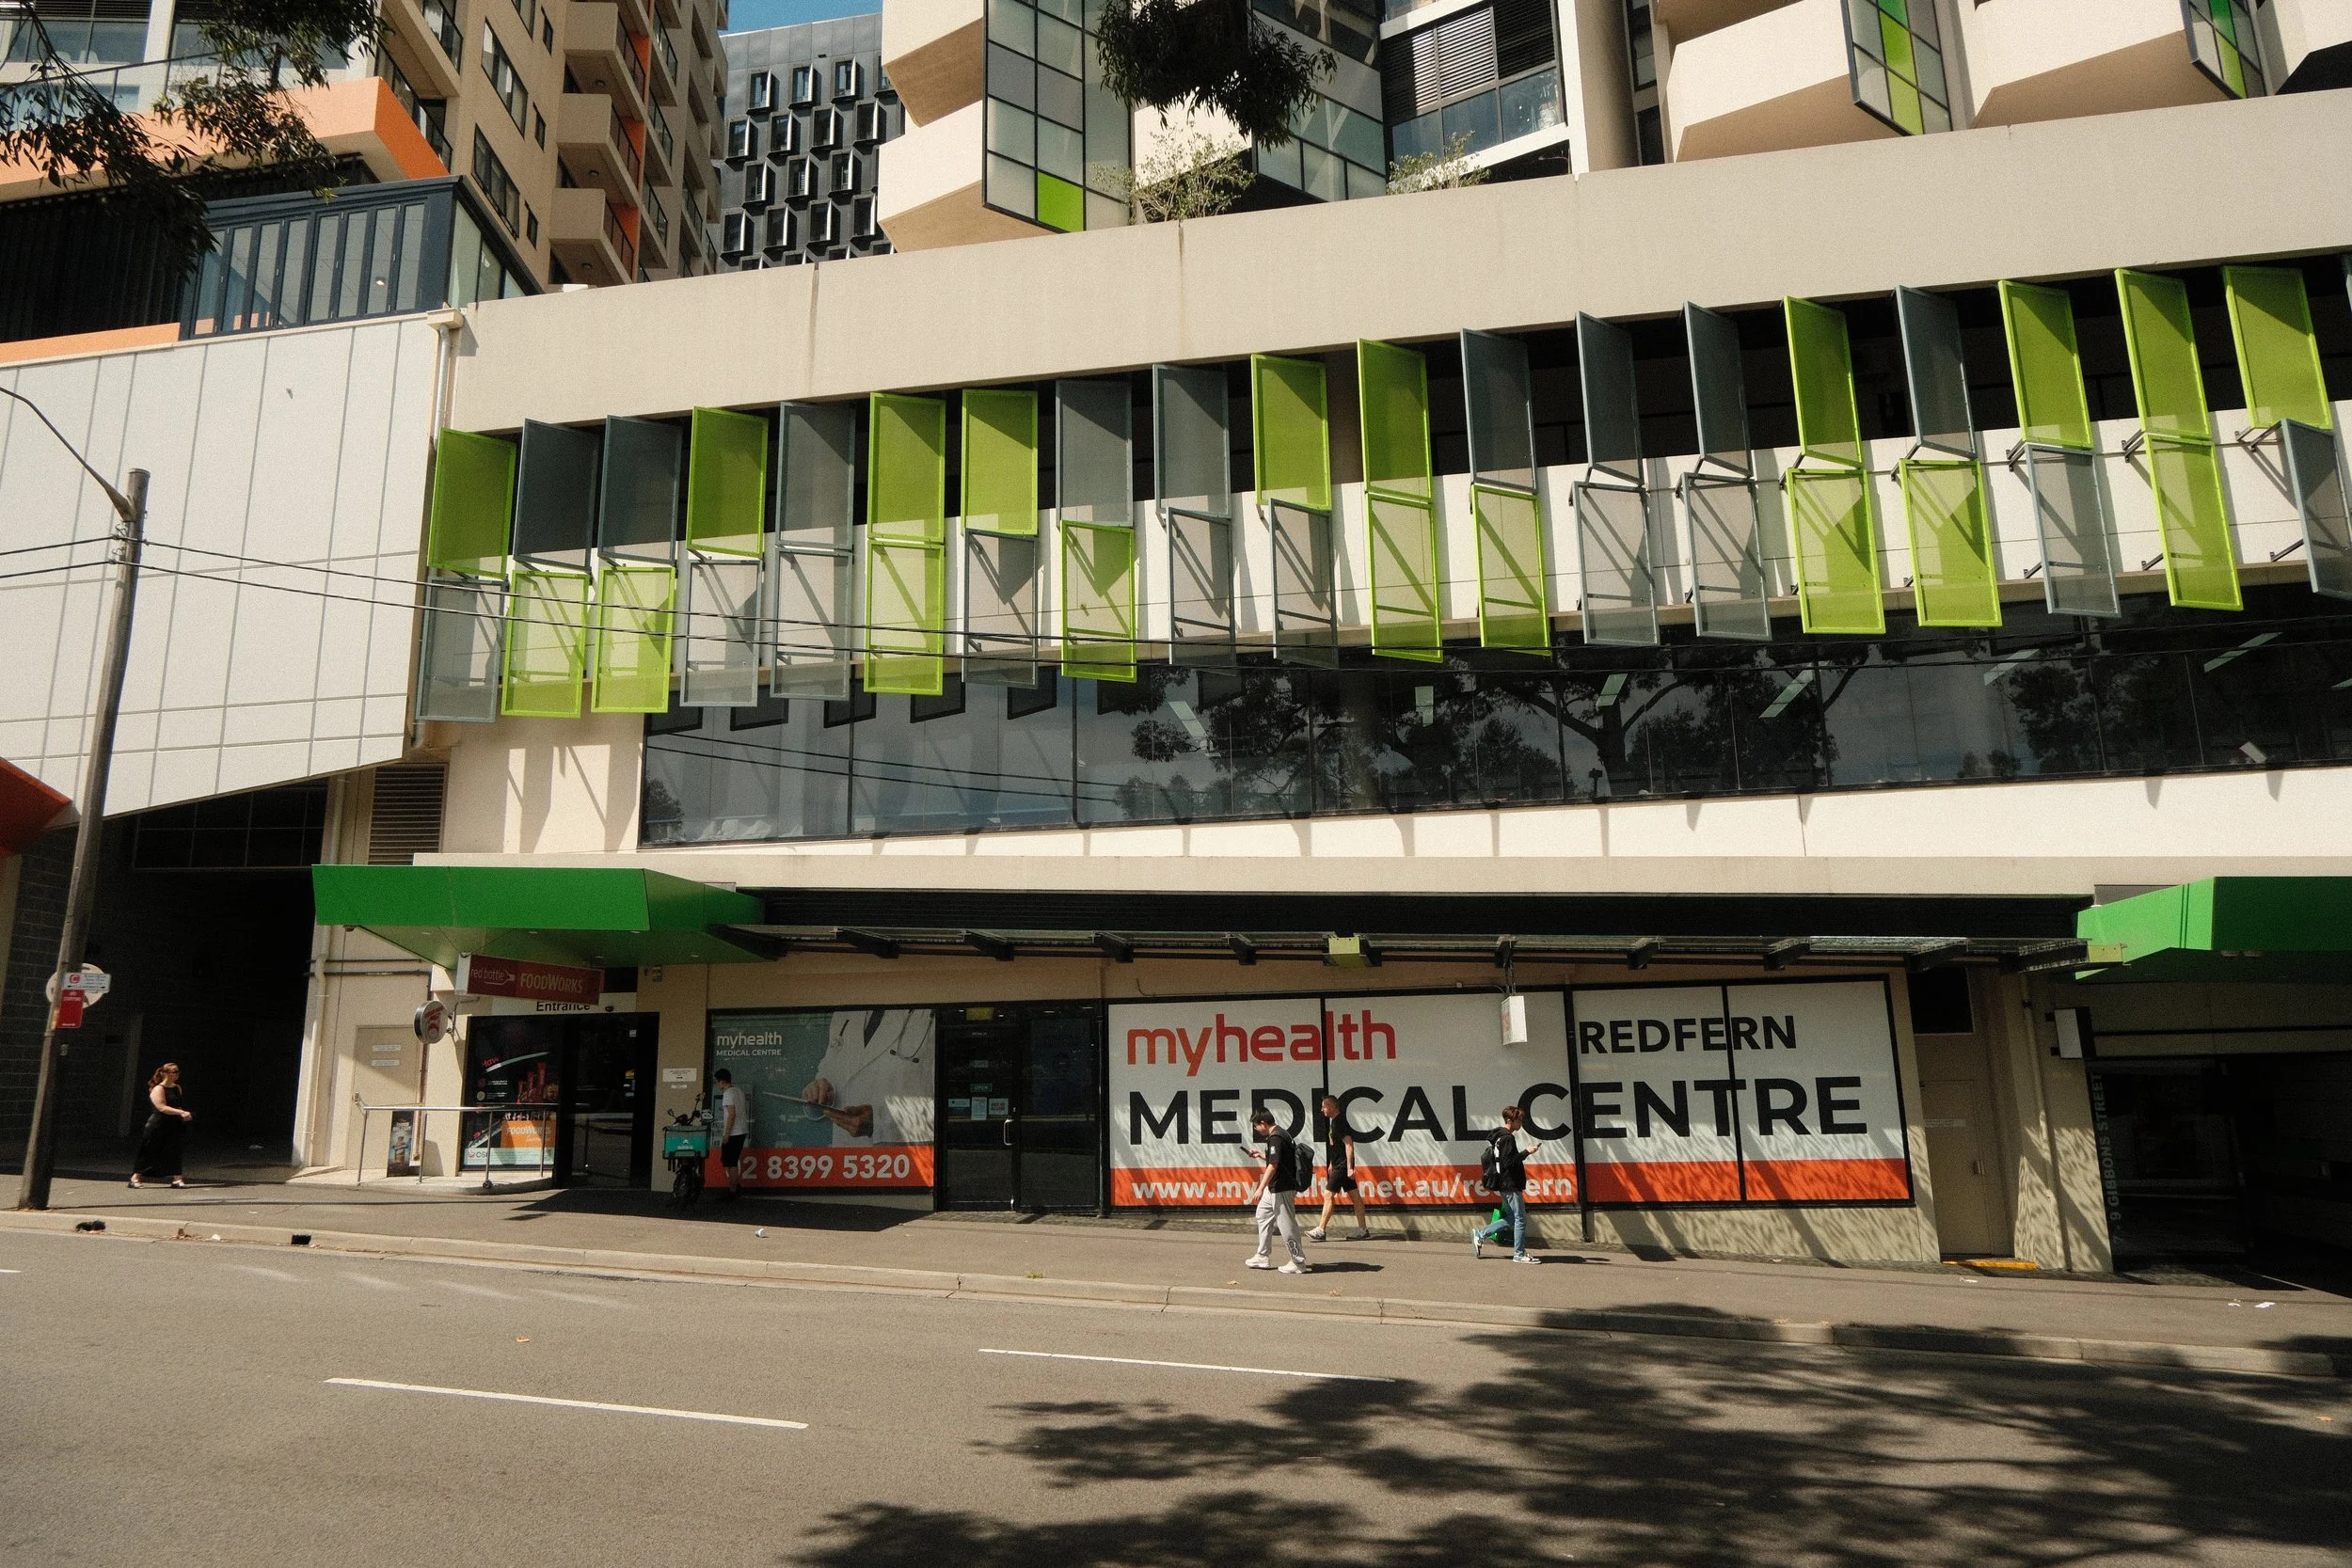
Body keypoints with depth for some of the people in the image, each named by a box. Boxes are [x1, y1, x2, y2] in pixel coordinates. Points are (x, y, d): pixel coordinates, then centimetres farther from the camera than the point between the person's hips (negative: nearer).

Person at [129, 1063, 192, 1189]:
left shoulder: (177, 1088, 11)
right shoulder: (158, 1089, -12)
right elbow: (162, 1108, -22)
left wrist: (184, 1114, 6)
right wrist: (181, 1112, -30)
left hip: (172, 1126, 7)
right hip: (158, 1126, -7)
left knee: (174, 1150, 1)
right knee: (149, 1152, 1)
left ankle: (177, 1179, 0)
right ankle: (135, 1178, 15)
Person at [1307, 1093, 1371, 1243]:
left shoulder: (1339, 1122, -17)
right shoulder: (1334, 1121, 14)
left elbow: (1349, 1145, -22)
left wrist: (1349, 1167, -24)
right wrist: (1332, 1163, 26)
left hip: (1343, 1165, -10)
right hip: (1339, 1164, 10)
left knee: (1329, 1195, -8)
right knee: (1355, 1195, 9)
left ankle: (1321, 1230, -6)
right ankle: (1363, 1230, 11)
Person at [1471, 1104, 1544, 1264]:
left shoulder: (1500, 1137, 15)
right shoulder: (1508, 1138, -17)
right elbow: (1508, 1163, -23)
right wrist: (1526, 1152, -21)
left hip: (1506, 1185, 10)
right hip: (1511, 1185, -10)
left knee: (1511, 1218, 16)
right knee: (1520, 1219, -3)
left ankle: (1480, 1234, 19)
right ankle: (1519, 1254, 4)